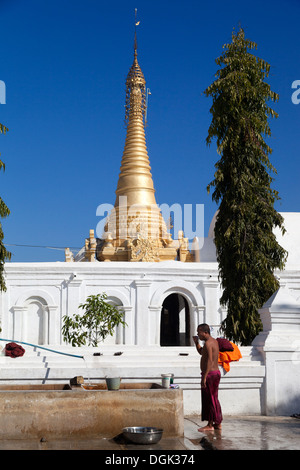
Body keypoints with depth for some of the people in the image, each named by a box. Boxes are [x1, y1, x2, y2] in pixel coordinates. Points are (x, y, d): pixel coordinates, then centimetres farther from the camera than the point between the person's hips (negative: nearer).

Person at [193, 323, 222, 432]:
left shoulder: (208, 343, -17)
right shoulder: (214, 341, 15)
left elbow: (209, 361, -23)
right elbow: (201, 352, 28)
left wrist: (204, 377, -24)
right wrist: (196, 342, 13)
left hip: (210, 374, -10)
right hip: (216, 372, 10)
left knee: (209, 399, -4)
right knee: (214, 399, 16)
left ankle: (210, 425, 1)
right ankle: (218, 423, 21)